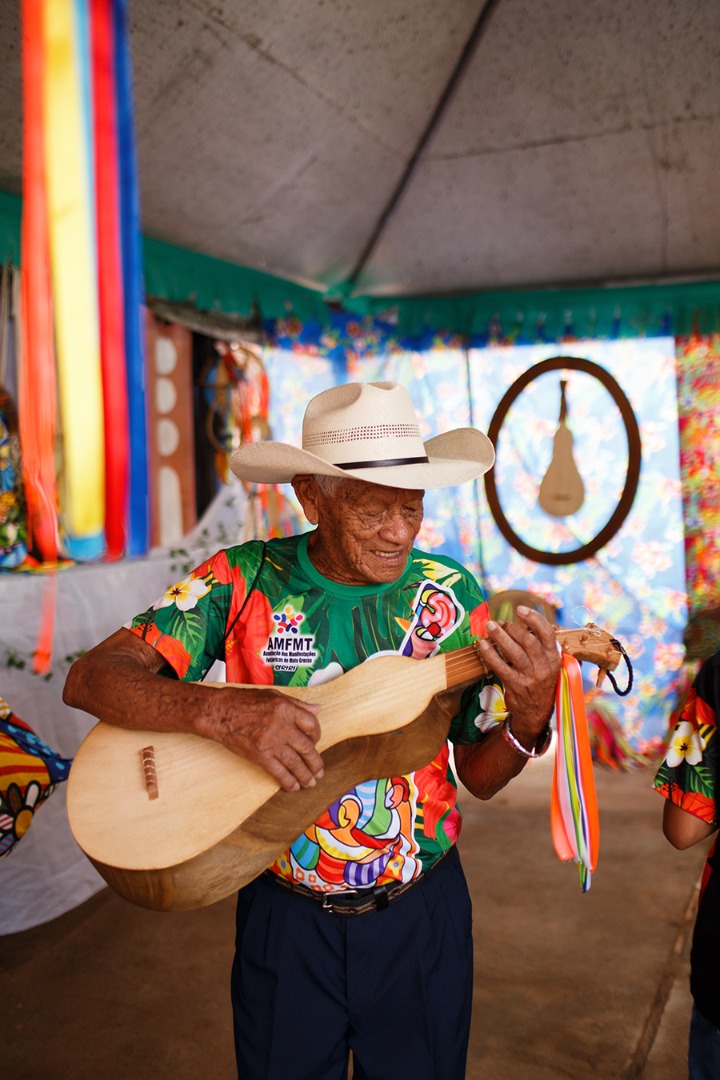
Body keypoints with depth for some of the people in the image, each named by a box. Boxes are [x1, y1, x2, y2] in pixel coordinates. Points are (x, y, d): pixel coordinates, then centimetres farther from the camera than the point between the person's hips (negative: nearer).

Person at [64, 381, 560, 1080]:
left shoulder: (450, 594, -8)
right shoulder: (243, 580, -13)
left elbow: (480, 778, -2)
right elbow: (89, 679, -19)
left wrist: (530, 716, -23)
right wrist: (222, 711, -35)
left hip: (421, 915, 2)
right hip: (285, 918, -1)